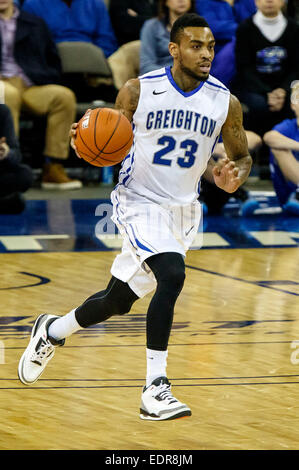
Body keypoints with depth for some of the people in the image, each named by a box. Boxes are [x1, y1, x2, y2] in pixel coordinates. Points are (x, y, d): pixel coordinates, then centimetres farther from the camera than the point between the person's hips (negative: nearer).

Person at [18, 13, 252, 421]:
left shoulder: (225, 103, -6)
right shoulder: (138, 92, -12)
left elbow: (242, 158, 7)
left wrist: (233, 176, -16)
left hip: (183, 210, 4)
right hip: (140, 202, -4)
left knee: (117, 302, 12)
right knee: (172, 276, -28)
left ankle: (52, 331, 41)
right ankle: (155, 390, -23)